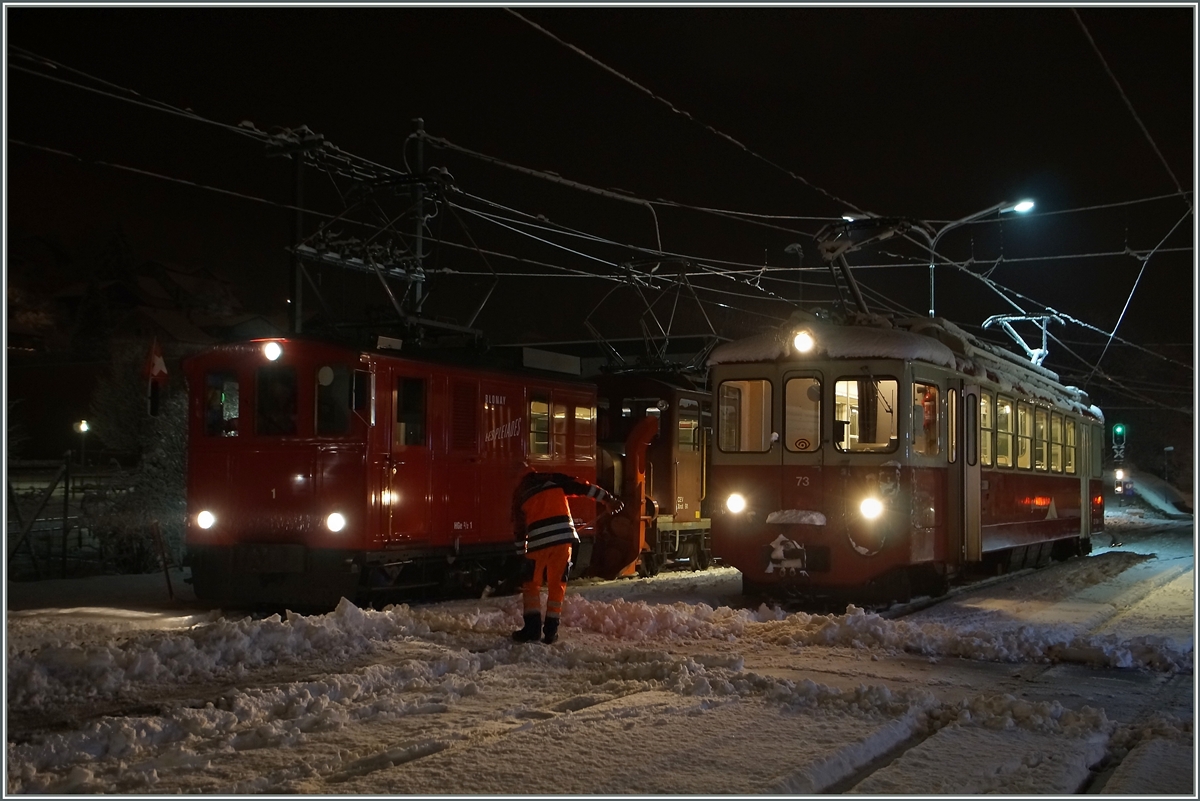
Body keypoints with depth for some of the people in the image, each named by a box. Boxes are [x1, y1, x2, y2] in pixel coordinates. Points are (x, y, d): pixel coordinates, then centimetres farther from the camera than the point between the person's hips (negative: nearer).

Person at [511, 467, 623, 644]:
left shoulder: (520, 493, 20)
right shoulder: (553, 479, 18)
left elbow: (519, 528, 21)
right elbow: (583, 488, 8)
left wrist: (522, 552, 29)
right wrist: (608, 499, 9)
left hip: (538, 541, -1)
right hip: (563, 535, 1)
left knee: (531, 584, 12)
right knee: (557, 584, 10)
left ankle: (532, 627, 2)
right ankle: (551, 630, 8)